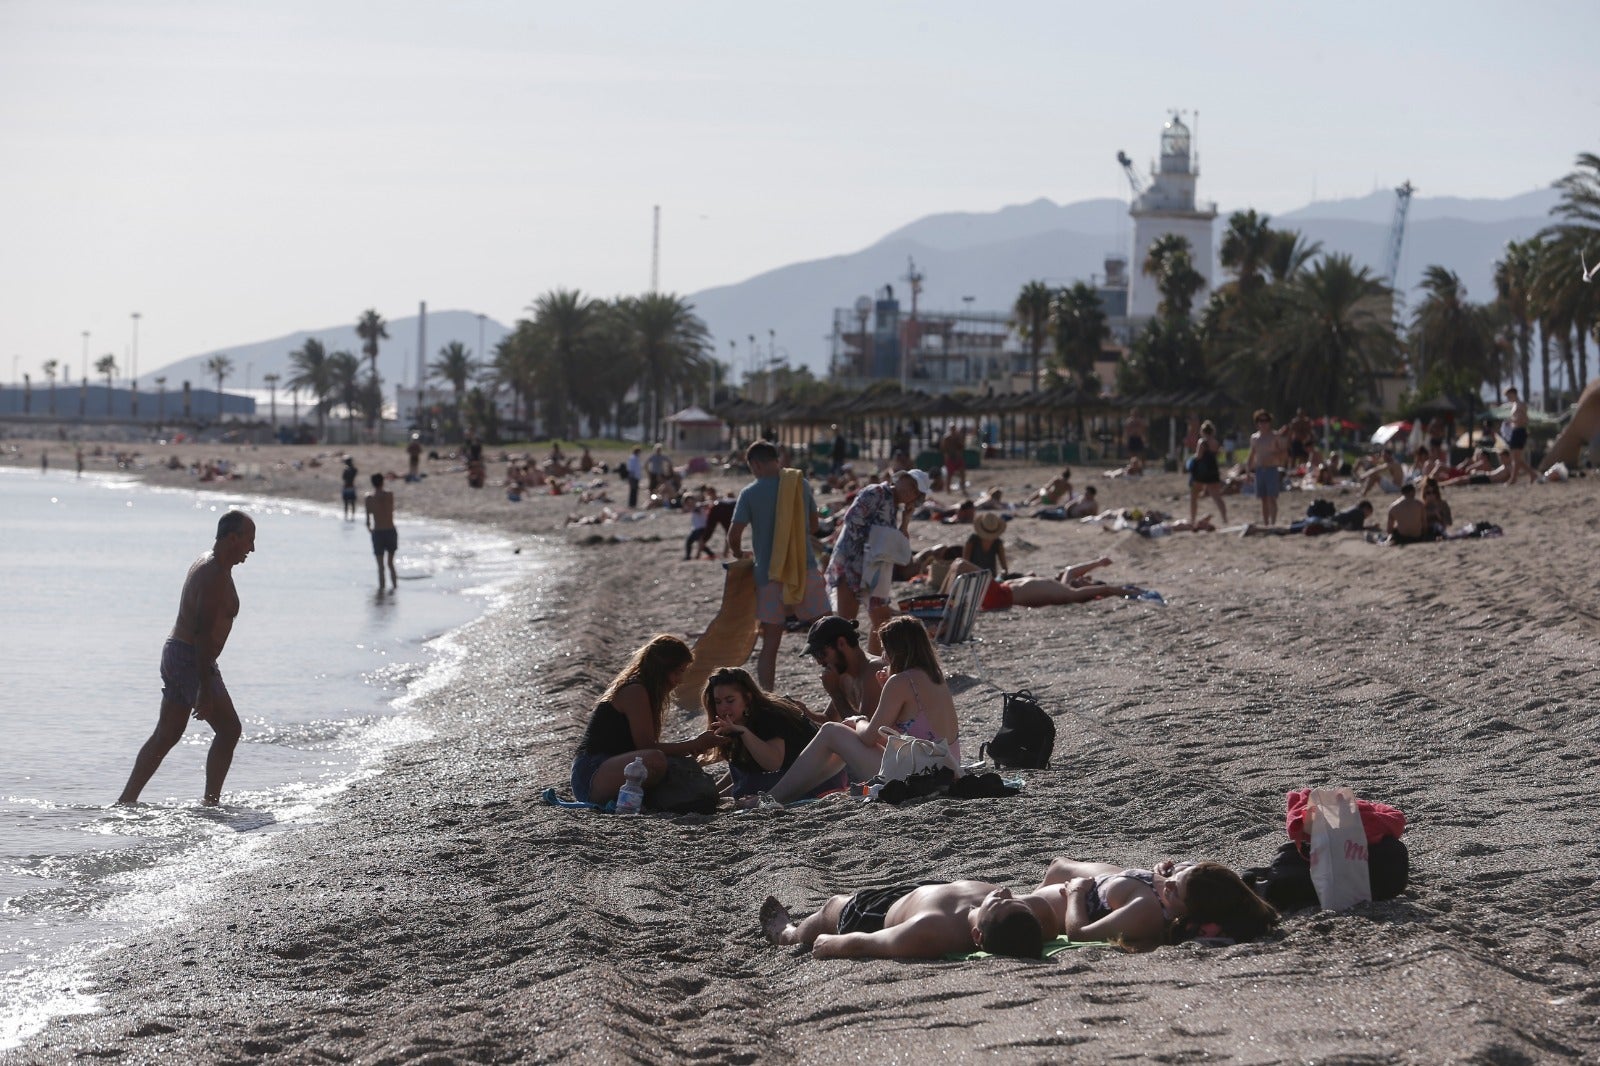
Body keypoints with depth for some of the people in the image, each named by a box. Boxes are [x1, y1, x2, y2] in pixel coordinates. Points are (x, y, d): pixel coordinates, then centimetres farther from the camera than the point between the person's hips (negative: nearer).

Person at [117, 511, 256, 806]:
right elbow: (203, 634, -23)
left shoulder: (207, 565, 16)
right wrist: (205, 688, -25)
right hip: (192, 660, -11)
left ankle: (126, 800, 10)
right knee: (229, 729, -8)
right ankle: (211, 802, -8)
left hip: (175, 652, 11)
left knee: (166, 735, 11)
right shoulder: (215, 574, -18)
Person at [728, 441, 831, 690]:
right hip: (805, 569, 1)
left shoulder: (750, 494, -5)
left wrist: (739, 554, 16)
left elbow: (734, 535, -5)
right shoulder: (801, 486, 3)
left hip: (769, 574, -1)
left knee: (770, 643, 4)